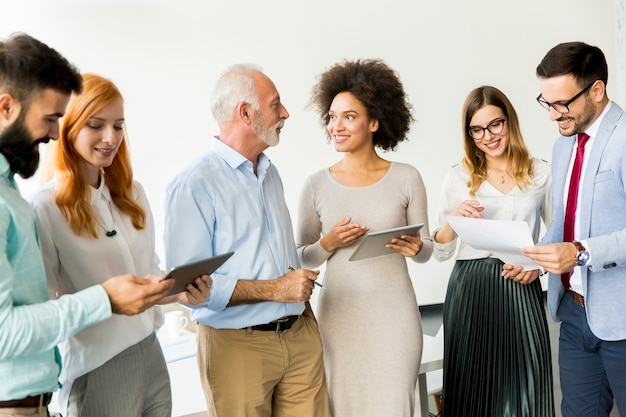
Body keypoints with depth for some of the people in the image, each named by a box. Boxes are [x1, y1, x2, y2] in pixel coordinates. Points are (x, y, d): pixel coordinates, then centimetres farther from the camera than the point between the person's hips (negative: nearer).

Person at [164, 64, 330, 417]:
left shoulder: (270, 172, 13)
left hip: (301, 335, 7)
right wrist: (274, 289, -19)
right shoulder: (194, 185, -14)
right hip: (239, 345, -6)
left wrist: (303, 299, 10)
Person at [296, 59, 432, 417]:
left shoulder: (406, 178, -1)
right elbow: (302, 256, 6)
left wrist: (415, 248, -16)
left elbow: (427, 250, 6)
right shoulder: (316, 185, 0)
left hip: (394, 315, 0)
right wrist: (327, 244, -13)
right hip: (339, 316, 1)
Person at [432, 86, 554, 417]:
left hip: (522, 287, 0)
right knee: (472, 384, 5)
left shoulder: (540, 172, 5)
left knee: (525, 385, 2)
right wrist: (454, 220, -14)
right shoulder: (458, 178, 4)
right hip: (470, 289, 0)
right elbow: (441, 252, 5)